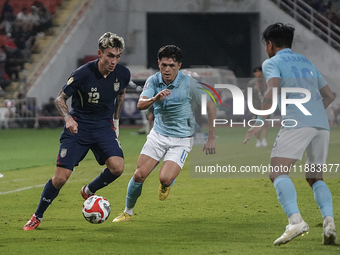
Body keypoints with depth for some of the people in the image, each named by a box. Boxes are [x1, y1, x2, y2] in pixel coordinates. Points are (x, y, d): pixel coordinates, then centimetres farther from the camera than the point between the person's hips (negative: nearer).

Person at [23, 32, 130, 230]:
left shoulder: (123, 74, -8)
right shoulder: (83, 74, -21)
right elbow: (60, 98, -9)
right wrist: (68, 118, -27)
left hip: (104, 126, 3)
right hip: (78, 127, -3)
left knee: (117, 167, -22)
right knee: (60, 177, -10)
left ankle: (89, 191, 10)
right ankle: (37, 217, 13)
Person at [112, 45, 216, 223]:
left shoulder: (189, 83, -15)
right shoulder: (153, 81, -7)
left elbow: (210, 106, -7)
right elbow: (140, 104, -20)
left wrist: (211, 138, -9)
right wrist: (155, 98, -42)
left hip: (181, 139, -3)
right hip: (158, 134, 3)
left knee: (165, 179, -20)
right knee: (139, 175, -6)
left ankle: (165, 185, 19)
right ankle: (127, 213, 16)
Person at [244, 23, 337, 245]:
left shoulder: (273, 62, 8)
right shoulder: (306, 63, 28)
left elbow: (273, 91, -10)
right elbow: (329, 95, 30)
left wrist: (261, 121, -9)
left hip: (296, 123, -6)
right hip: (321, 124, 6)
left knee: (278, 174, -10)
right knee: (315, 178, 14)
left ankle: (295, 220, -33)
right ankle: (329, 221, -11)